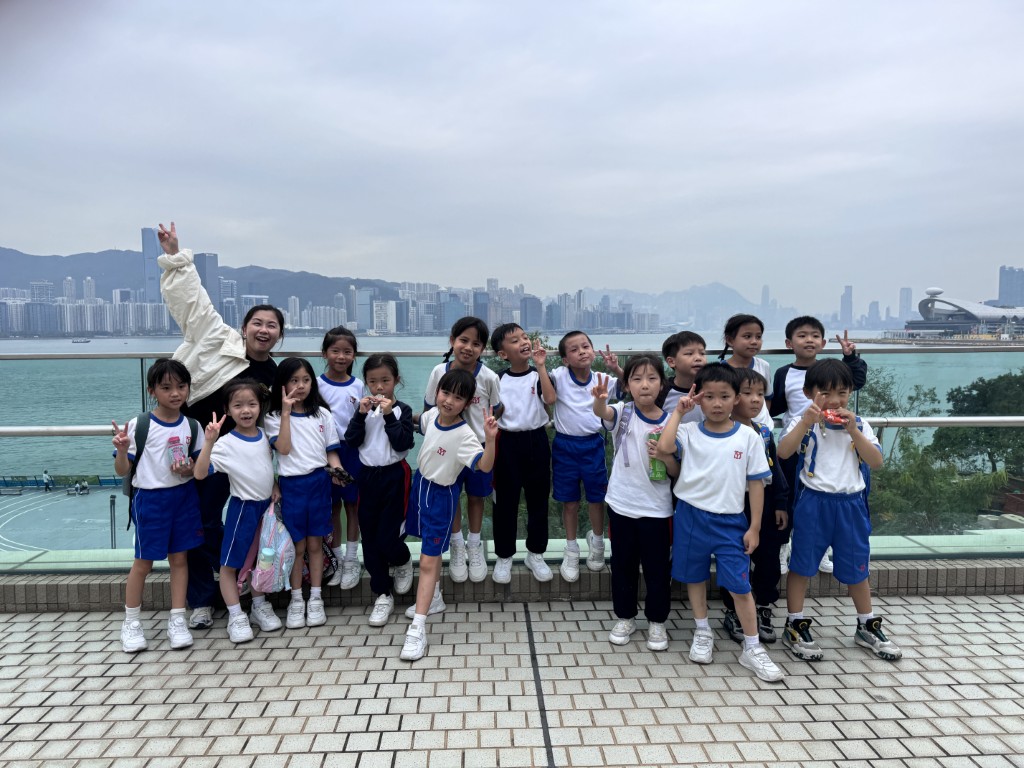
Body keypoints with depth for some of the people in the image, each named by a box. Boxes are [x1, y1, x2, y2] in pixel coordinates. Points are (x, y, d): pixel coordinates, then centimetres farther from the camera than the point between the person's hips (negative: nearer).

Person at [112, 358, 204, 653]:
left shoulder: (191, 425, 0)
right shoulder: (139, 425, -10)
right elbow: (122, 471, -7)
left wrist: (188, 469, -13)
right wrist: (122, 449, -27)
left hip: (184, 497, 3)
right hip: (150, 499, -3)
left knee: (179, 558, 10)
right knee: (143, 562, 6)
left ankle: (177, 620, 21)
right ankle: (132, 623, 23)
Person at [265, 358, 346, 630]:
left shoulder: (322, 414, 7)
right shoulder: (275, 417, 1)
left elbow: (330, 451, 6)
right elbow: (283, 448, -14)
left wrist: (337, 470, -14)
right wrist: (286, 411, -14)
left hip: (318, 482, 2)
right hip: (291, 484, -1)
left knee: (315, 543, 8)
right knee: (297, 545, 4)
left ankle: (316, 599, 17)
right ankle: (296, 601, 17)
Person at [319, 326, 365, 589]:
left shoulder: (358, 386, 2)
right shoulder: (318, 385, -3)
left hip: (353, 451, 1)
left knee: (352, 505, 7)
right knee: (333, 507, 8)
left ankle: (352, 561, 18)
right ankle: (337, 560, 21)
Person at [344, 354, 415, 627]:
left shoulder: (402, 410, -4)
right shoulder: (364, 408, 6)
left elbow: (403, 444, -15)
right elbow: (351, 441, -3)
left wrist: (389, 416, -20)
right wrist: (361, 415, -13)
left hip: (394, 476, -4)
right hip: (367, 475, 4)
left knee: (387, 538, -8)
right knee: (370, 539, 7)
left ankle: (403, 561, 28)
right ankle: (383, 595, 20)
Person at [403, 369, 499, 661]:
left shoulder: (465, 435, -27)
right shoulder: (432, 414, -6)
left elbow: (485, 466, -40)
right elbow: (419, 422, 19)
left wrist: (490, 438, -54)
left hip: (441, 495, -7)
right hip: (420, 483, 7)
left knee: (428, 562, -7)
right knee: (431, 548, 24)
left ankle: (417, 630, -2)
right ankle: (434, 599, 44)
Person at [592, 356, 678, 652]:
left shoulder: (670, 423, -4)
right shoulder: (623, 413, -7)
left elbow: (677, 472, 2)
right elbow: (603, 412, -33)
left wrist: (665, 456, -20)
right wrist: (598, 400, -56)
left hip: (656, 509, 0)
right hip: (622, 505, 0)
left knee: (657, 568, 11)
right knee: (623, 565, 14)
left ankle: (657, 622, 29)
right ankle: (625, 617, 32)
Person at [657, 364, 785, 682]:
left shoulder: (748, 437, -4)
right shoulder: (689, 432, -5)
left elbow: (756, 484, 0)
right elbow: (664, 446, -26)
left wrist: (754, 527, -1)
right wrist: (678, 411, -18)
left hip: (730, 521, -1)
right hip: (691, 516, 1)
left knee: (740, 585, 0)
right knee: (695, 577, 15)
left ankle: (752, 648, 17)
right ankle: (703, 633, 35)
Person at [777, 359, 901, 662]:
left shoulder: (858, 424, 4)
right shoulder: (804, 423, -5)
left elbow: (876, 462, -5)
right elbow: (783, 452, -20)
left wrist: (854, 432, -15)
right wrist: (805, 422, -27)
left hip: (851, 503, 3)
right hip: (813, 502, -3)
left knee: (857, 567, 16)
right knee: (802, 564, 5)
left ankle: (867, 626, 34)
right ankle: (795, 626, 18)